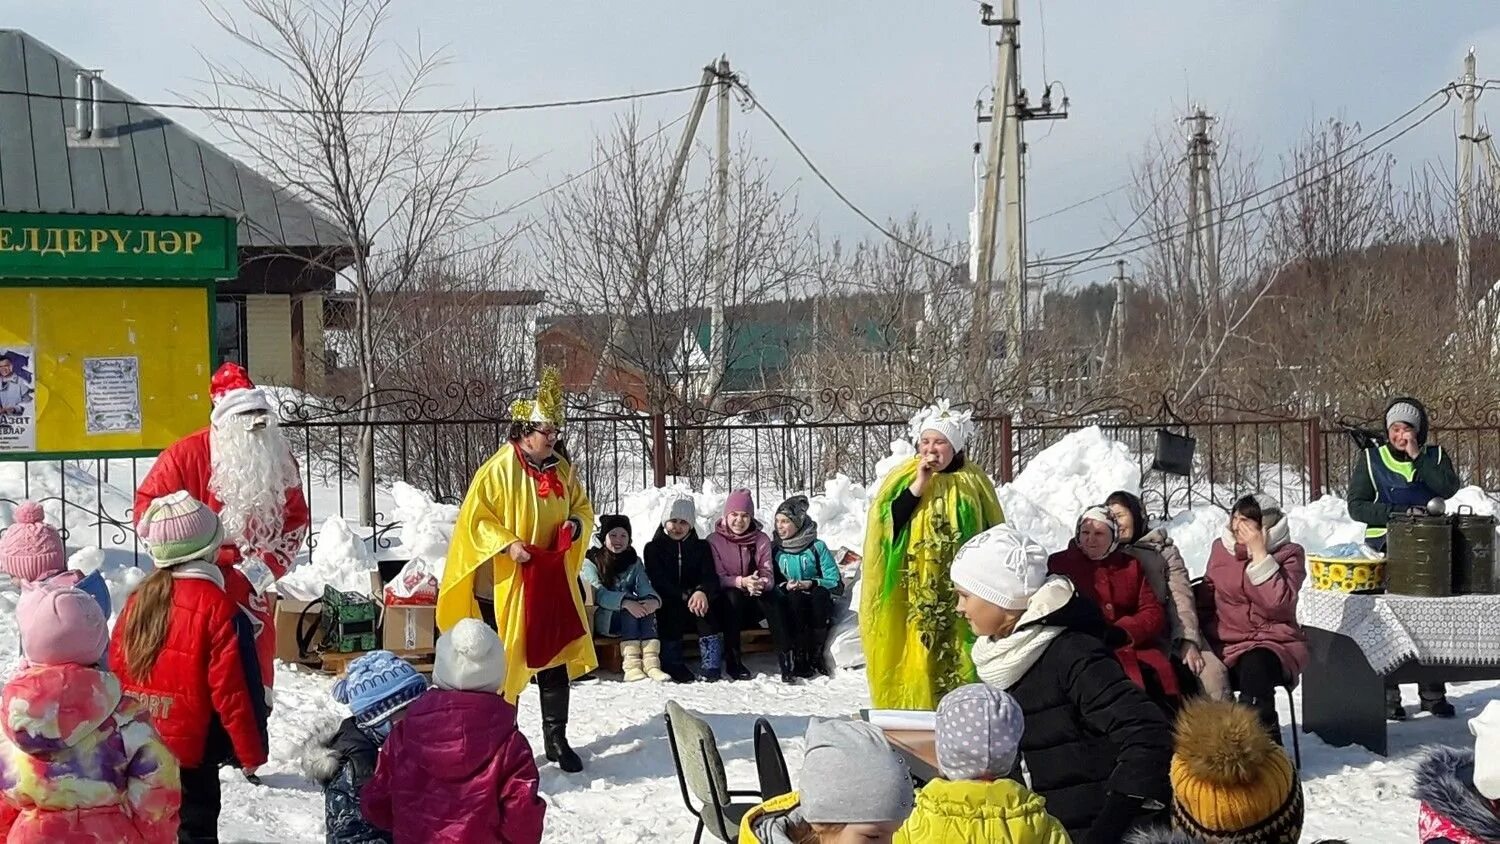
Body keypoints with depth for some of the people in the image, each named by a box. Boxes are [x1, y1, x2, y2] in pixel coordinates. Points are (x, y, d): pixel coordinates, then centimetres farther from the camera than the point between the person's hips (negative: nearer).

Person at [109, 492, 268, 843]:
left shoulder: (138, 600, 2)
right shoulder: (218, 609, -17)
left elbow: (115, 672, 8)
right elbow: (233, 691, -16)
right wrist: (252, 752, -6)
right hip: (190, 757, -6)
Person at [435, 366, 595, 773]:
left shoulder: (562, 470, 6)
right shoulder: (498, 469, -12)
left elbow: (582, 508, 18)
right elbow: (474, 519, -11)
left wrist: (576, 525, -4)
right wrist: (506, 543, -22)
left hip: (552, 582, 5)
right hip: (506, 585, -5)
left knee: (556, 661, 8)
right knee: (503, 665, 5)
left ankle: (556, 739, 20)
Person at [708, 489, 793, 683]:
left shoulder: (761, 540, 4)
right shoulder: (714, 541, -3)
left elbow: (768, 575, -5)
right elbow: (717, 579, -11)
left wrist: (761, 583, -30)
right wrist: (741, 582, -31)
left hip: (754, 607, 2)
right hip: (727, 606, -1)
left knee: (771, 597, -31)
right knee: (733, 595, -35)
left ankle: (785, 659, -37)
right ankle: (733, 661, -31)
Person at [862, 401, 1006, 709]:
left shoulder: (974, 483, 3)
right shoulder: (902, 479, 3)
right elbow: (884, 527, -10)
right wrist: (917, 487, -17)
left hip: (961, 597, 0)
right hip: (910, 598, 0)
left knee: (958, 666, 1)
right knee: (914, 664, -2)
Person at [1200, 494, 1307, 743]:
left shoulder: (1289, 554, 0)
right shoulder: (1221, 548, 12)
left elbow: (1277, 603, -16)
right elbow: (1207, 594, 17)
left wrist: (1259, 554, -16)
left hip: (1272, 642, -3)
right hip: (1224, 643, 3)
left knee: (1254, 666, -38)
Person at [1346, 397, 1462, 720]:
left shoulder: (1434, 456, 7)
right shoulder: (1371, 458, 3)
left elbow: (1448, 488, -12)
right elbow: (1356, 505, -1)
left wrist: (1417, 456, -14)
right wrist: (1395, 514, -13)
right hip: (1384, 547, -2)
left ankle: (1433, 694, 17)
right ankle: (1386, 696, 5)